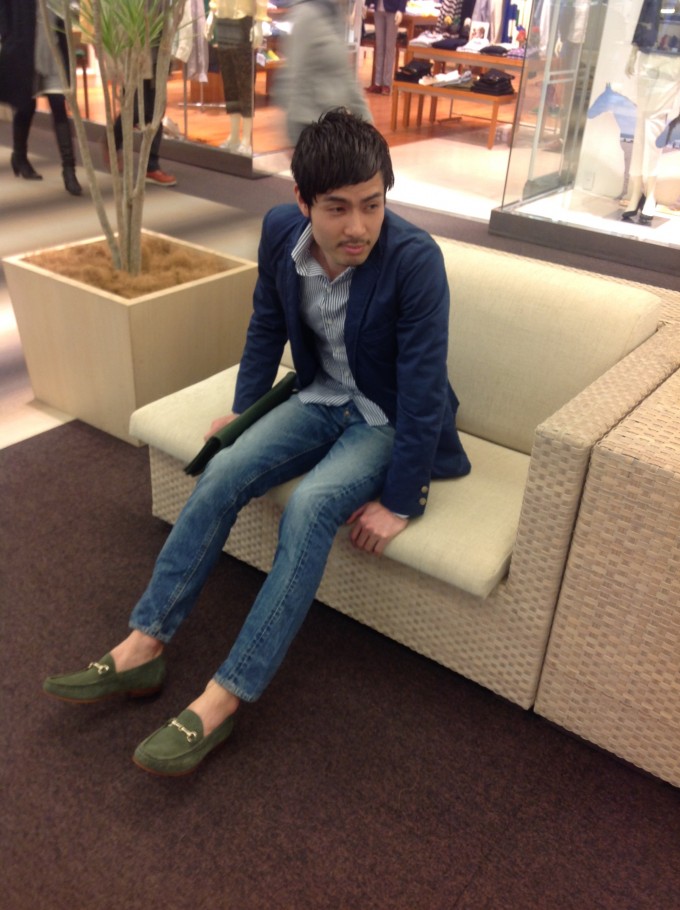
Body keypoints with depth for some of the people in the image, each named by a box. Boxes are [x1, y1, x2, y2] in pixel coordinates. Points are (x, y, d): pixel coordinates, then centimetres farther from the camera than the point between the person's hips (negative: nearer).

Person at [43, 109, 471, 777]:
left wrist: (398, 503, -22)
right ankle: (143, 647, -7)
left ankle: (224, 696, -22)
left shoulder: (414, 259, -27)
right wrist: (243, 411, 10)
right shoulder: (281, 230, -10)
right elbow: (266, 326, 7)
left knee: (309, 506, -30)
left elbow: (422, 388, -24)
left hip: (388, 421, -5)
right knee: (222, 472, -16)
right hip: (322, 399, 5)